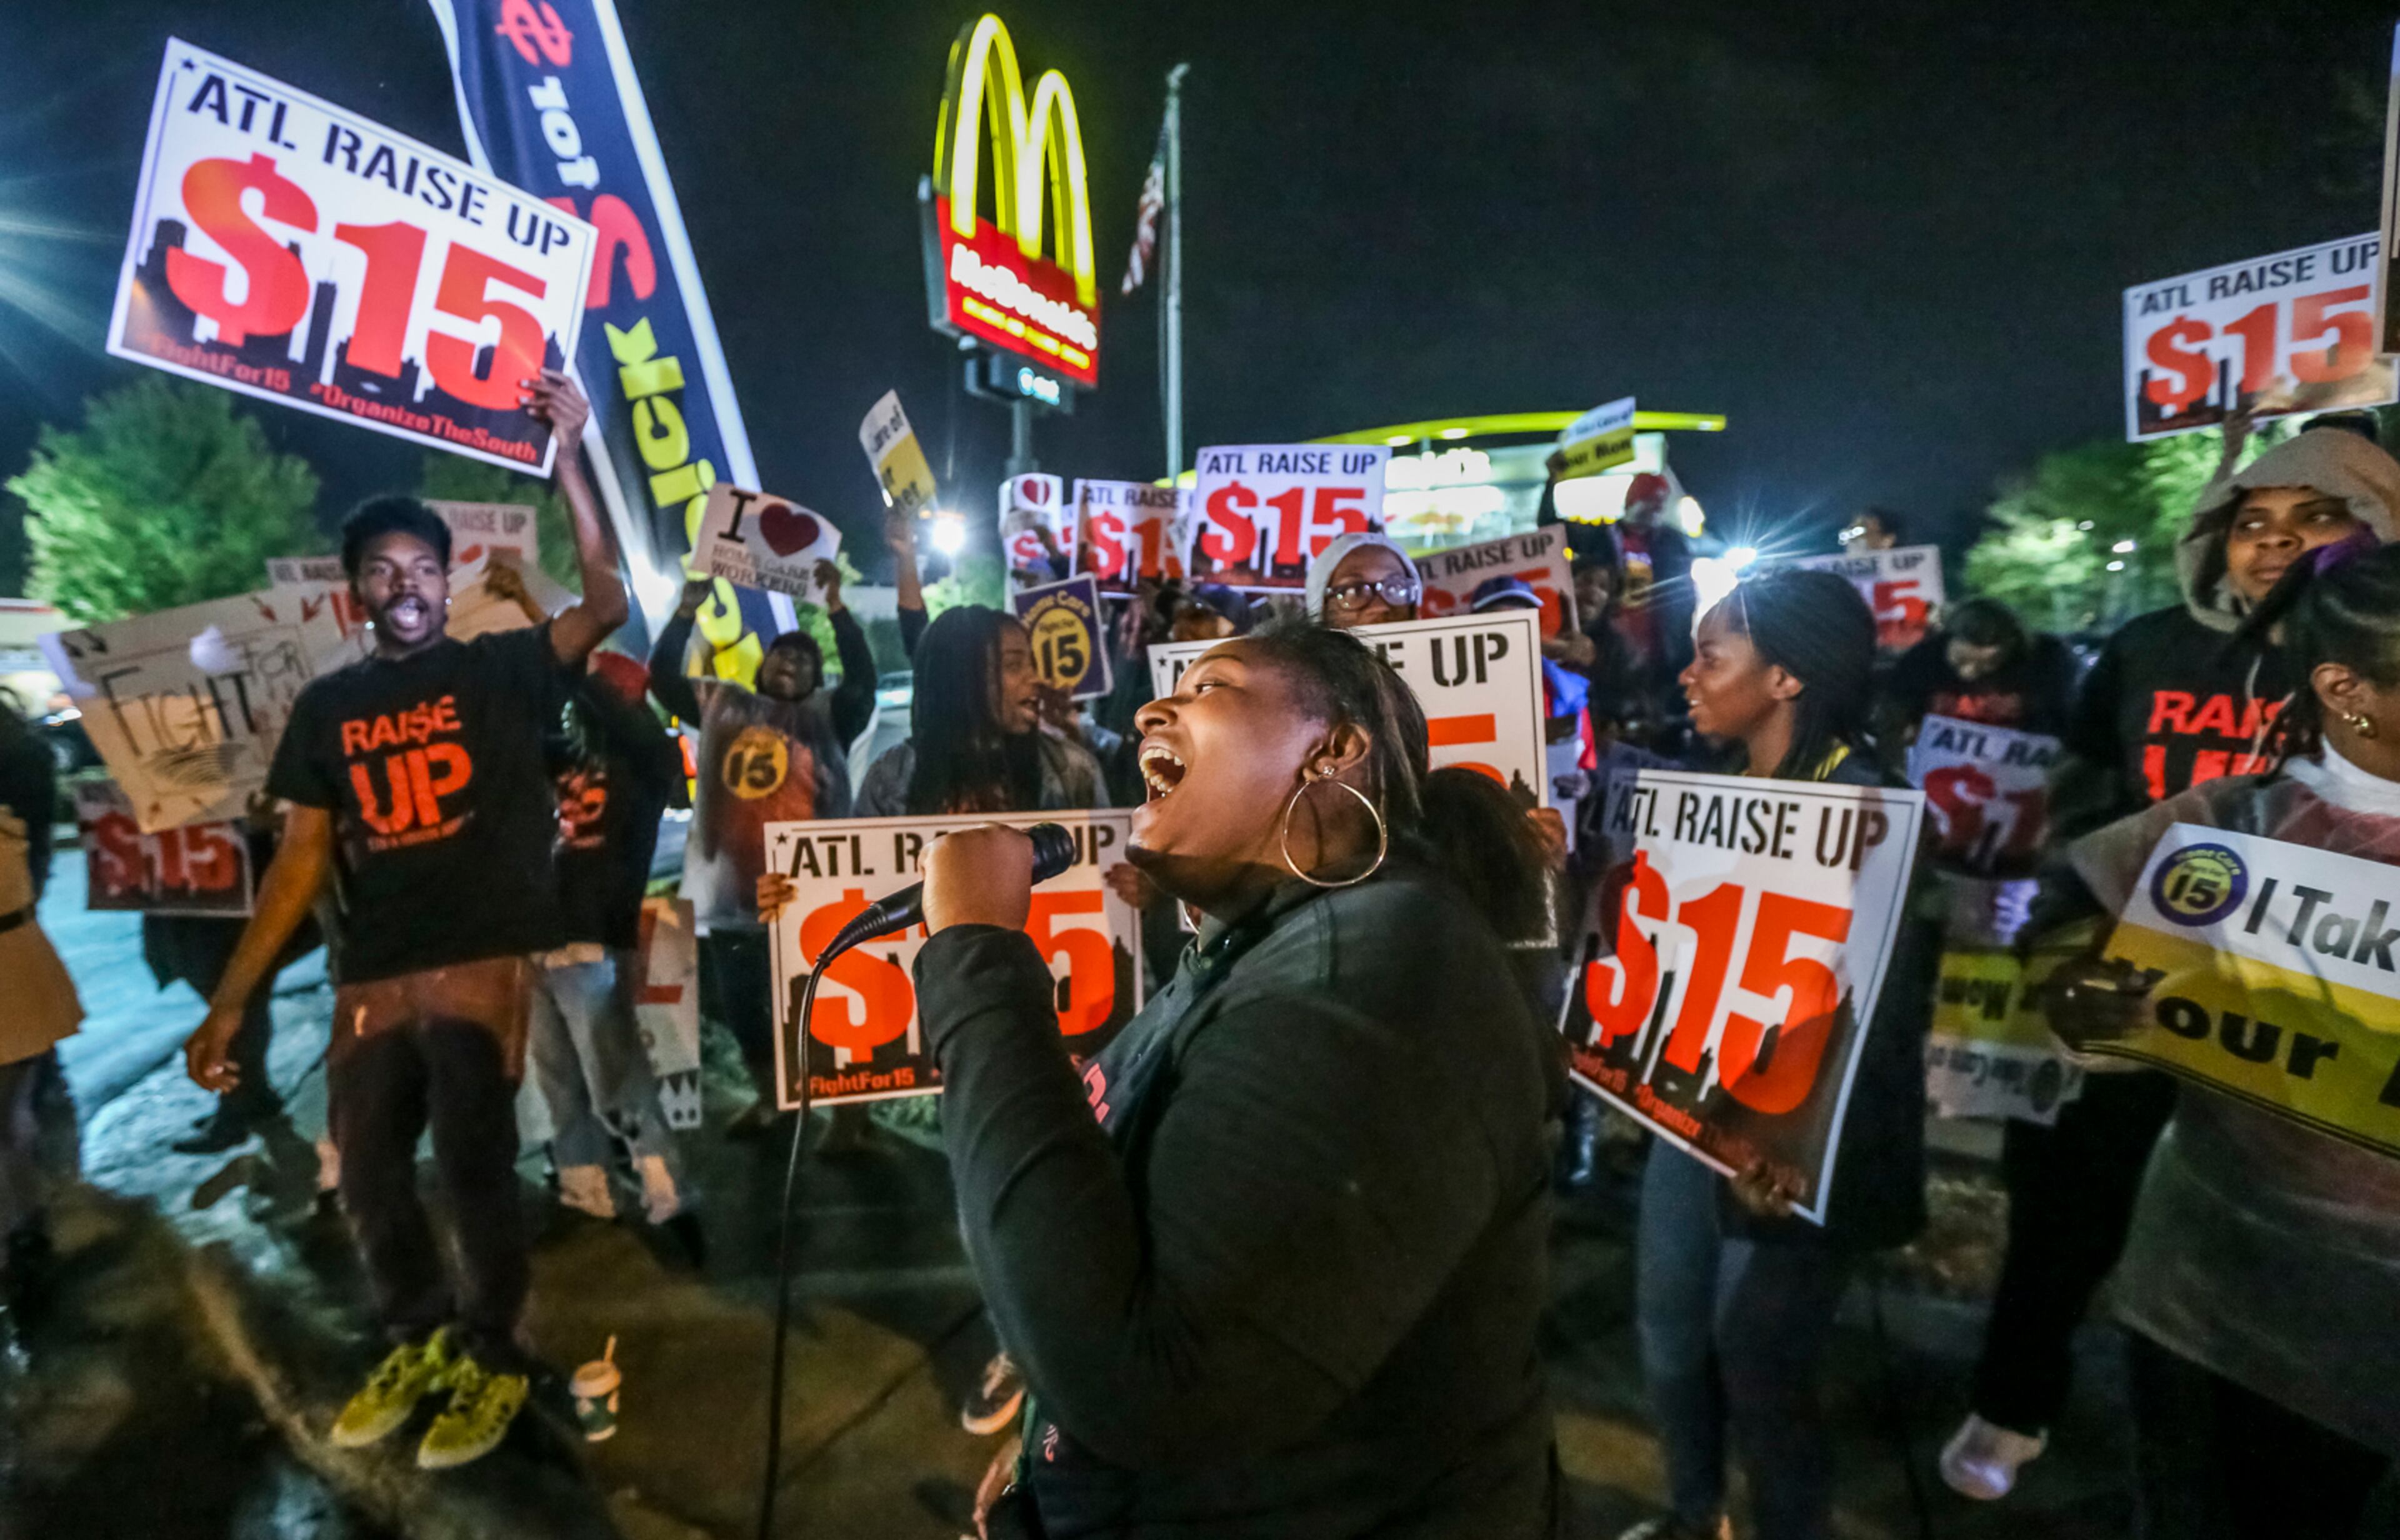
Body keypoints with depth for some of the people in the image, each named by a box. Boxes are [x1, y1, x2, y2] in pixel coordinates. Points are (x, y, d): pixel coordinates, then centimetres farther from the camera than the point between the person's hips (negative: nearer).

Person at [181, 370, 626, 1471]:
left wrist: (568, 457, -19)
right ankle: (420, 1341, 36)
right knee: (368, 1178, 13)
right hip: (370, 980, 5)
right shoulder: (327, 707, 11)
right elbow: (303, 858, 9)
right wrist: (229, 1000, 4)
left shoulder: (501, 670, 1)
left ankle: (492, 1360, 21)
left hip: (483, 965, -4)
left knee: (475, 1166, -1)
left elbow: (605, 605, -15)